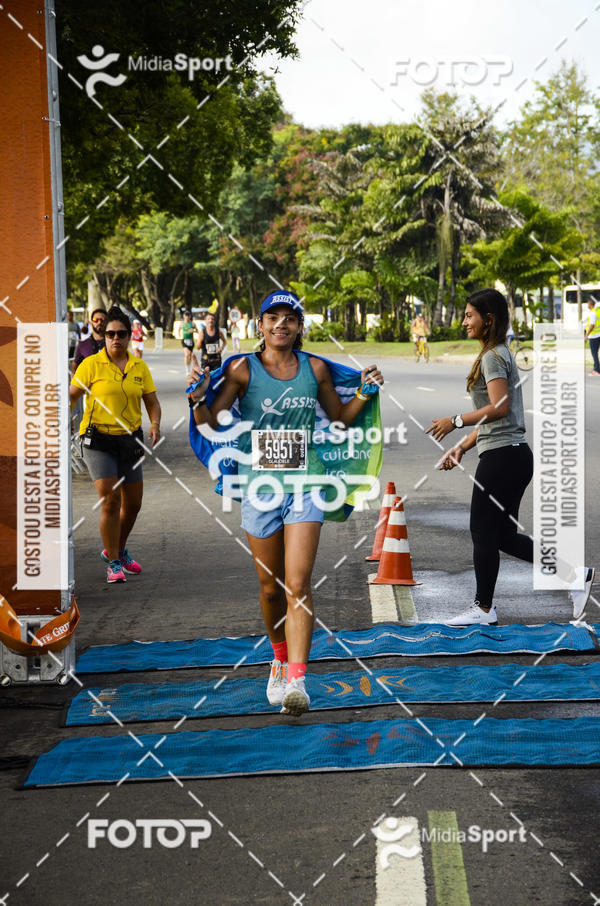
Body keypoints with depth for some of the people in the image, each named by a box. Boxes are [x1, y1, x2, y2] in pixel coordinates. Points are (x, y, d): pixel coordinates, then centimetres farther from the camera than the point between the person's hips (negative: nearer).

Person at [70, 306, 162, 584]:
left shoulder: (139, 367, 7)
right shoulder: (91, 364, -5)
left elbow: (152, 402, 10)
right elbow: (71, 396, -5)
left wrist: (155, 425, -9)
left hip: (130, 440, 5)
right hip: (98, 440, -5)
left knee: (133, 504, 10)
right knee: (110, 500, -13)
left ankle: (117, 550, 36)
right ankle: (113, 564, -1)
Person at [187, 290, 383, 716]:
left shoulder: (315, 369, 4)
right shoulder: (243, 369, 0)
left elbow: (341, 417, 18)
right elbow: (209, 422, -1)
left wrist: (364, 393, 2)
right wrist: (198, 397, -19)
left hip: (305, 485, 0)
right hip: (260, 485, 0)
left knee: (298, 584, -13)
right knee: (271, 587, 11)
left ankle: (297, 679, -16)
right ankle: (280, 660, 34)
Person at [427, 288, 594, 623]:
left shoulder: (493, 356, -11)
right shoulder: (502, 354, 20)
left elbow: (499, 408, -23)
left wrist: (455, 421, -14)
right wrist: (462, 447, 20)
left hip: (502, 457, -10)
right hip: (515, 454, 10)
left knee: (483, 531, 1)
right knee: (503, 535, 12)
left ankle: (484, 608, 11)